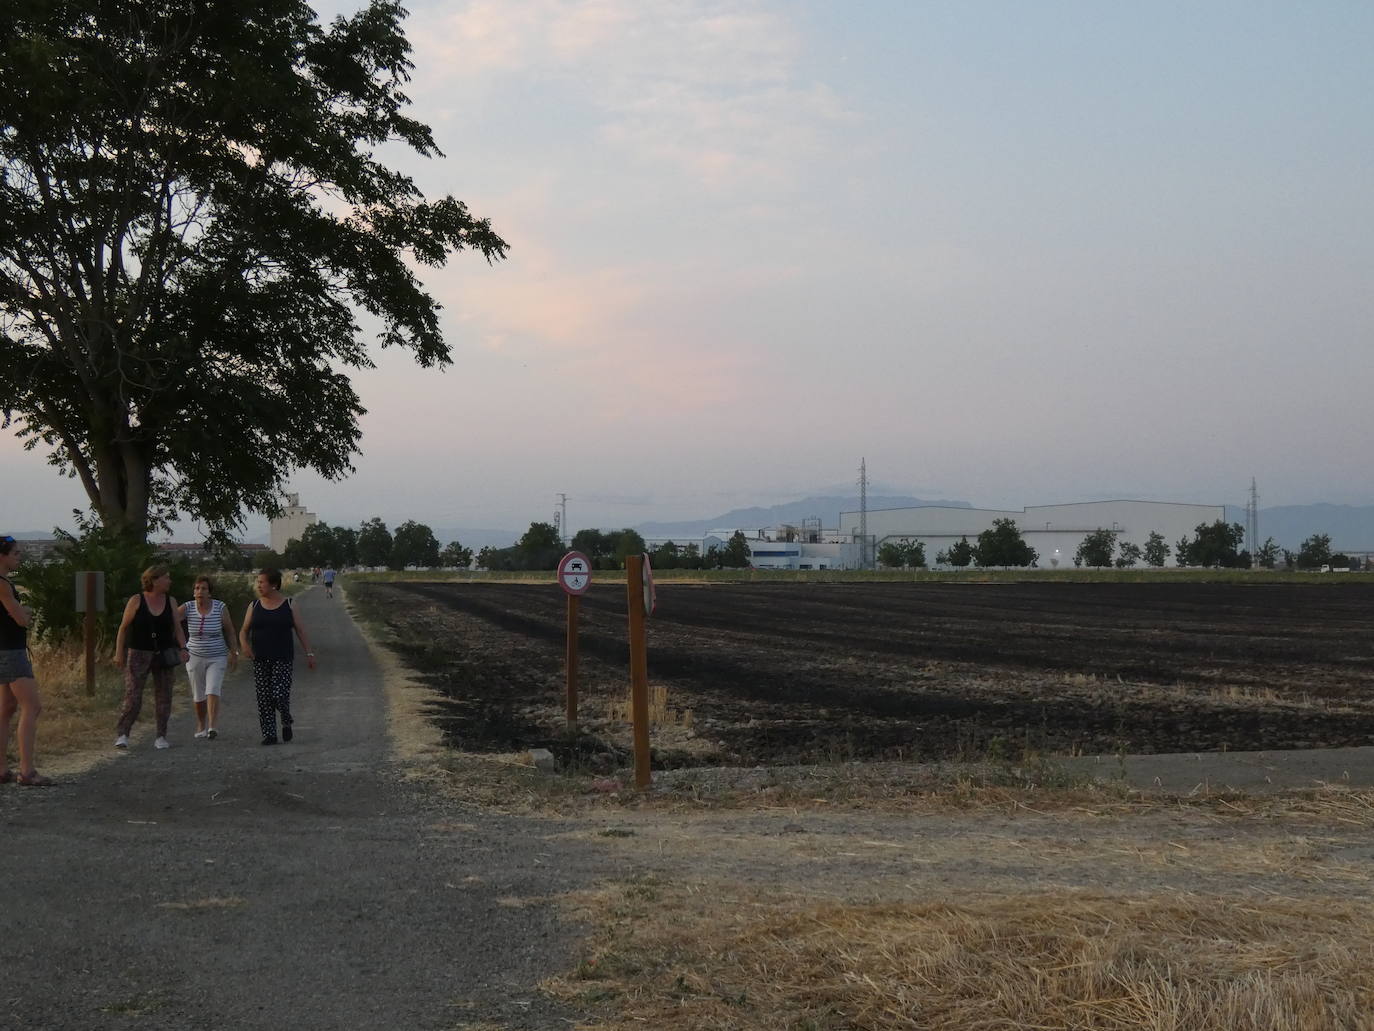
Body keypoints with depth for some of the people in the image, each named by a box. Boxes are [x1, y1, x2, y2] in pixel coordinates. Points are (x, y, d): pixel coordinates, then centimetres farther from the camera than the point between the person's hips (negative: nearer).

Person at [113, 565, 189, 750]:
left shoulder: (170, 601, 4)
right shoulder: (136, 600, -5)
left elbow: (177, 628, 2)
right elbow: (123, 627, -2)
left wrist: (183, 649, -14)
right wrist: (119, 653, -8)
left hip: (164, 656, 3)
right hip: (138, 655, -3)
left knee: (163, 698, 3)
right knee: (132, 698, -10)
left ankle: (161, 737, 11)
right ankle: (121, 734, -2)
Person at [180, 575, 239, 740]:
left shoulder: (221, 607, -9)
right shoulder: (188, 607, -7)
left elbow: (230, 632, 0)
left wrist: (234, 654, 0)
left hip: (217, 658, -2)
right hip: (195, 657, 2)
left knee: (213, 692, -17)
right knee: (199, 696, 11)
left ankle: (212, 727, -25)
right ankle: (201, 726, 32)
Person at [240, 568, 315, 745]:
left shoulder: (288, 604, 2)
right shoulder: (255, 606, 7)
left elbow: (300, 630, 2)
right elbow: (243, 631, 8)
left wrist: (309, 653, -5)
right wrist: (244, 645, -13)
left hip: (282, 659, -3)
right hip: (260, 659, 3)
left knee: (280, 695, -12)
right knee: (264, 698, 0)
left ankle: (287, 722, 17)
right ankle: (269, 735, 7)